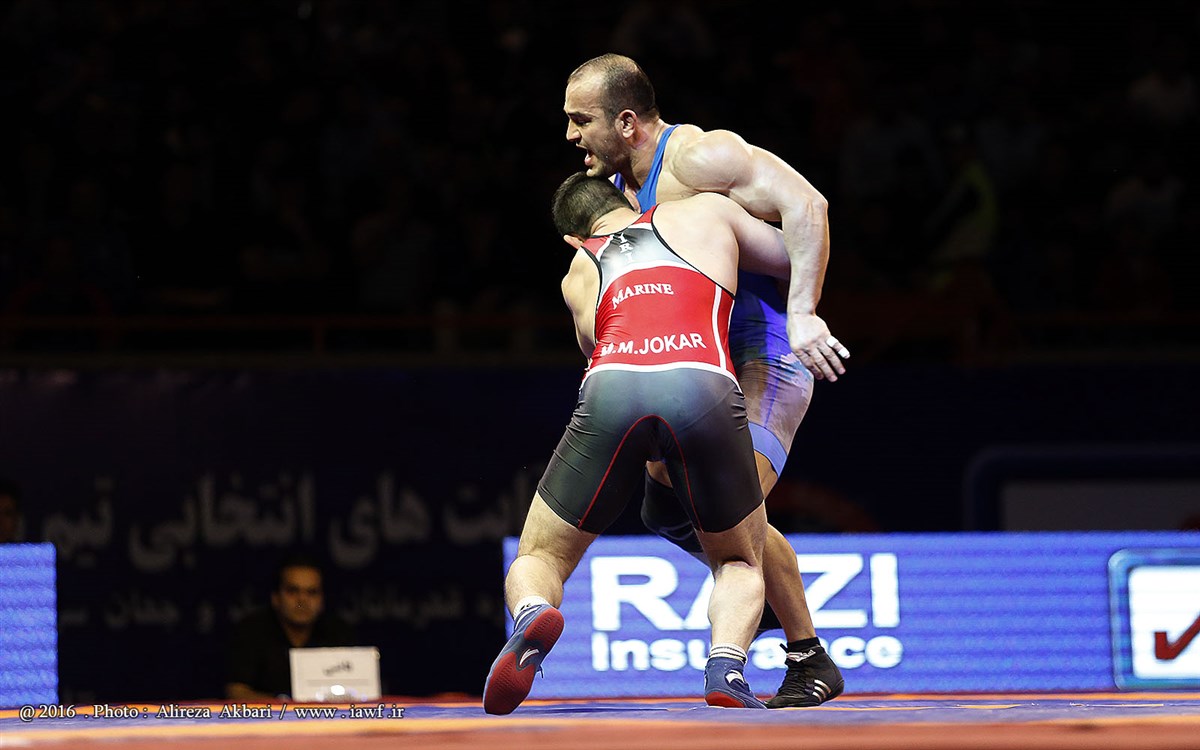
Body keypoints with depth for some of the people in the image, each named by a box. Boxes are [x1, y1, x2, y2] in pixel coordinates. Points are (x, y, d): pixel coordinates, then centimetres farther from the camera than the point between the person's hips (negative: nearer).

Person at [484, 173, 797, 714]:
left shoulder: (578, 275, 34)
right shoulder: (706, 212, 33)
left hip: (611, 389, 0)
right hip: (707, 387, 0)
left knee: (540, 557, 19)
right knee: (740, 562, 25)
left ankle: (531, 616, -19)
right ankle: (726, 668, -8)